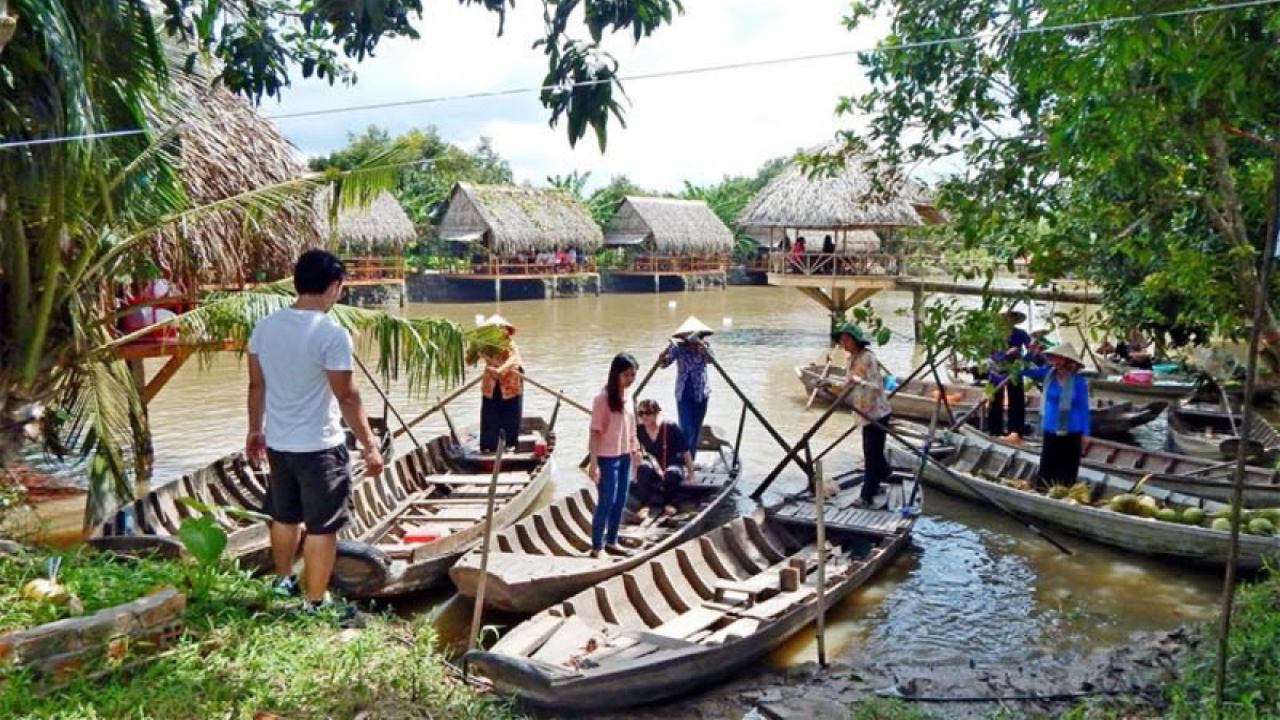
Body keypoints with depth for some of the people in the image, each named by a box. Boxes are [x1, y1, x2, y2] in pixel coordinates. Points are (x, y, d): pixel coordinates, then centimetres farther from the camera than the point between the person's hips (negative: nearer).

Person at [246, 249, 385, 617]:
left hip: (278, 443, 7)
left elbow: (256, 386, 9)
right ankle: (315, 604, 13)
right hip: (319, 447, -7)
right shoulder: (332, 334, -20)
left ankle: (283, 581, 42)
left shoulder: (265, 327, 1)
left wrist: (255, 430, 21)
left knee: (284, 517, 24)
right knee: (321, 528, 5)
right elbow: (347, 396, -18)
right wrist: (370, 445, -10)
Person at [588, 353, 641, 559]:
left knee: (620, 502, 15)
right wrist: (593, 463, -19)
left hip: (625, 457, 7)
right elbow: (595, 432, -17)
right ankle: (596, 548, 9)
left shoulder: (627, 397, 6)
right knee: (606, 502, -1)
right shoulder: (603, 398, -16)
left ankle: (611, 542, 29)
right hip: (607, 458, -7)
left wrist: (635, 452, 13)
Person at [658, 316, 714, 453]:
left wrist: (701, 345, -43)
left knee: (696, 429, 11)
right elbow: (664, 363, -13)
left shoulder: (705, 346, -5)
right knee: (687, 430, -10)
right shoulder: (678, 347, -7)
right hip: (683, 394, -2)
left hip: (701, 394, 2)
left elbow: (710, 357, -25)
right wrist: (662, 357, -36)